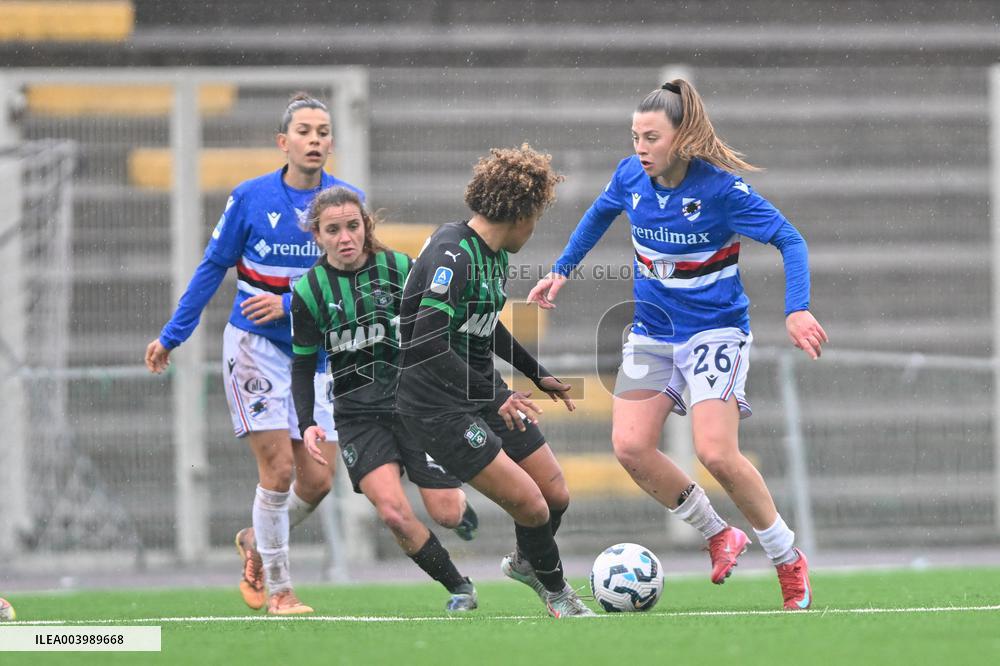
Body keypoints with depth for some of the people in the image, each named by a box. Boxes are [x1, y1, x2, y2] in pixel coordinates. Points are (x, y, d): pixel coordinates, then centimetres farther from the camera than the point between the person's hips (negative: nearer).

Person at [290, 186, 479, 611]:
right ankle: (458, 588, 0)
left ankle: (461, 502, 36)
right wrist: (307, 424, -8)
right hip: (358, 414, 0)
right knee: (393, 513, -21)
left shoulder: (400, 269, -8)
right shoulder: (308, 291, -5)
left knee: (446, 514, -4)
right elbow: (303, 364, 4)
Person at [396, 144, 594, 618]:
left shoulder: (494, 254, 7)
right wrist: (496, 398, -34)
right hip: (438, 405, -9)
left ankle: (526, 561, 39)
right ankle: (555, 590, 15)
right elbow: (427, 344, -31)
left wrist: (537, 374, 31)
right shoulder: (453, 254, -23)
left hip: (486, 392, 9)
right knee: (530, 504, -12)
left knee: (556, 495, 8)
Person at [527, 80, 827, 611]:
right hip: (652, 331, 6)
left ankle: (789, 560, 0)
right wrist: (562, 270, 18)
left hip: (715, 328, -6)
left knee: (715, 451, -20)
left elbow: (789, 240, -17)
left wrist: (797, 311, -29)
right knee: (630, 446, -11)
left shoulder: (719, 187, -20)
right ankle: (719, 536, 10)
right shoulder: (630, 178, -5)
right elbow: (599, 215, 19)